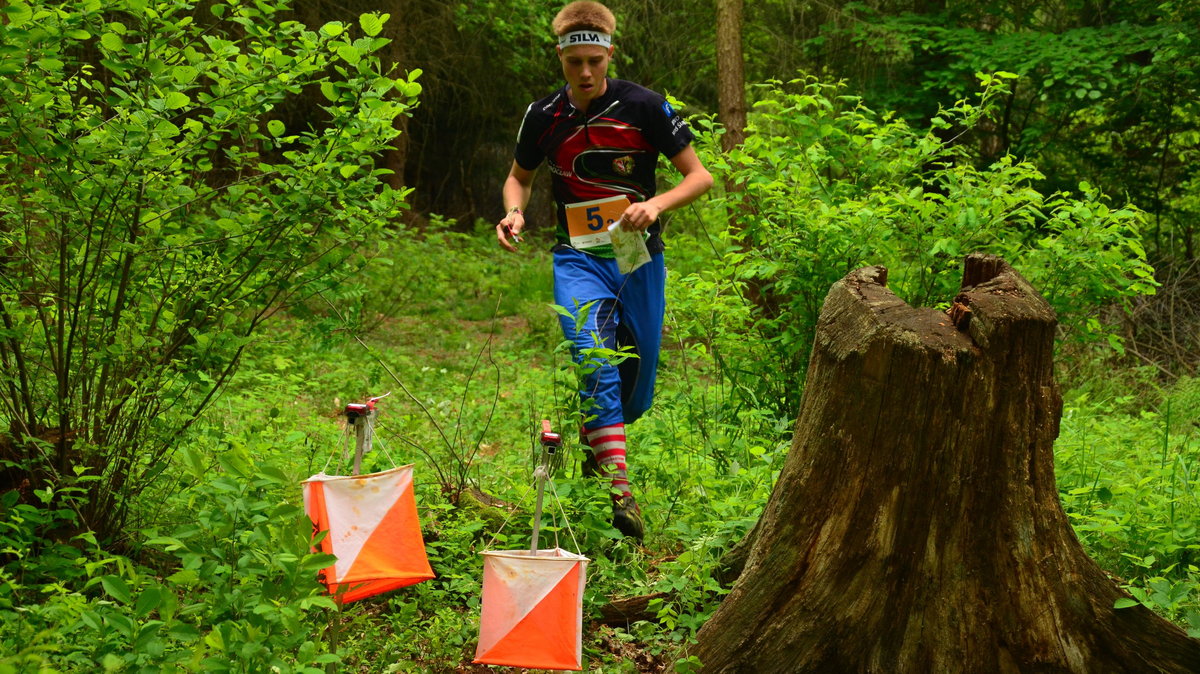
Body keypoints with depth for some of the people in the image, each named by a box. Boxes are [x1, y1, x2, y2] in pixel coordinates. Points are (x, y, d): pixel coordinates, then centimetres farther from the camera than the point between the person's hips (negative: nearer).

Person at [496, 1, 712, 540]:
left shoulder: (643, 106, -6)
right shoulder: (543, 116, 1)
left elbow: (699, 175, -2)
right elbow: (520, 176, 18)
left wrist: (655, 204, -20)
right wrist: (514, 212, -4)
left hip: (640, 258, 1)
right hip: (578, 259, 0)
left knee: (637, 394, 9)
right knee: (594, 362, -25)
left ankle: (598, 437, 41)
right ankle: (620, 490, -27)